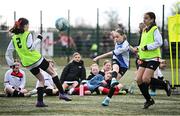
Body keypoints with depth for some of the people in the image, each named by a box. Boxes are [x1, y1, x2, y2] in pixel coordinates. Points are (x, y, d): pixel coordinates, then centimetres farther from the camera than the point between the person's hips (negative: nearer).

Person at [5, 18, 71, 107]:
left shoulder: (14, 38, 10)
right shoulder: (27, 34, -7)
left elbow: (8, 53, 11)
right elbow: (31, 48, -17)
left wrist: (11, 64, 15)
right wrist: (38, 39, -7)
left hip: (27, 64, 6)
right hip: (36, 59, -6)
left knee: (41, 80, 18)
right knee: (53, 72, 9)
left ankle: (39, 101, 6)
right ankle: (62, 93, 2)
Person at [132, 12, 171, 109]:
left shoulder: (154, 29, -9)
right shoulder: (144, 30, 16)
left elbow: (159, 43, -19)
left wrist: (146, 47, -19)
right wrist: (138, 48, 9)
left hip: (153, 58, -8)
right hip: (144, 59, 8)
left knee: (145, 79, -19)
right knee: (139, 80, -3)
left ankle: (165, 84, 5)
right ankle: (148, 100, 11)